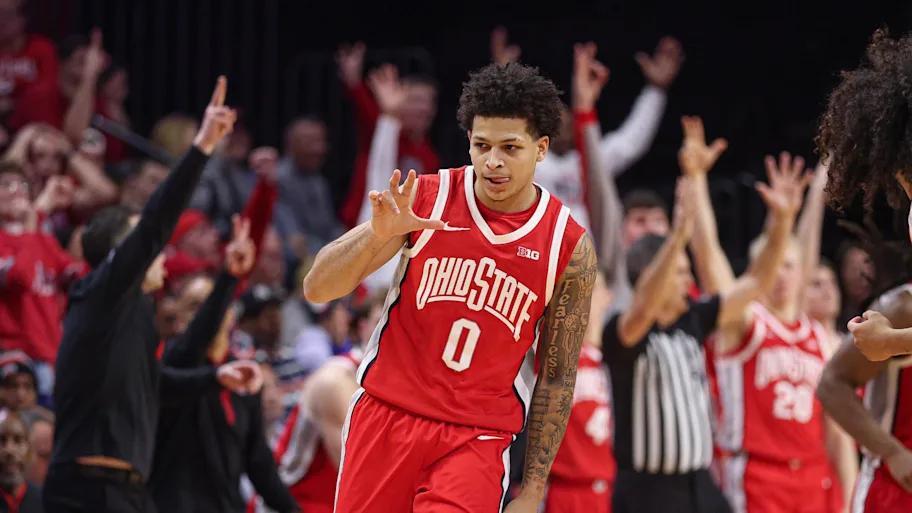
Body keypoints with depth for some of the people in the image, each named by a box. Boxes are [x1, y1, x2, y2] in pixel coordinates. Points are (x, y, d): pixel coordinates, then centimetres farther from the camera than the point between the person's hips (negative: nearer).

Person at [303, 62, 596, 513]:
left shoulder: (569, 247, -4)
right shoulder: (426, 198, -4)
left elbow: (556, 378, 3)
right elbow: (317, 289, -7)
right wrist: (378, 234, -25)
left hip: (477, 440, -1)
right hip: (385, 414, 1)